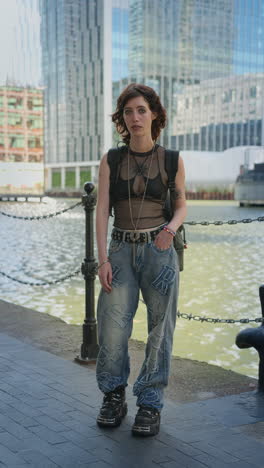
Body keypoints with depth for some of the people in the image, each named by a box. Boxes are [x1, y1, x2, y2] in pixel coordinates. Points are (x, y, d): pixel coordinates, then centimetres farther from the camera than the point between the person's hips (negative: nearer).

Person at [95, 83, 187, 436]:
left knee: (160, 329, 1)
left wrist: (172, 227, -15)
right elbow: (102, 209, -1)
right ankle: (113, 397, 17)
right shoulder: (111, 160, 4)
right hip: (121, 250, 1)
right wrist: (103, 258, -10)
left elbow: (181, 205, 9)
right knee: (112, 326, -5)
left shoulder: (171, 160, 2)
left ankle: (150, 403, 16)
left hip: (159, 251, -1)